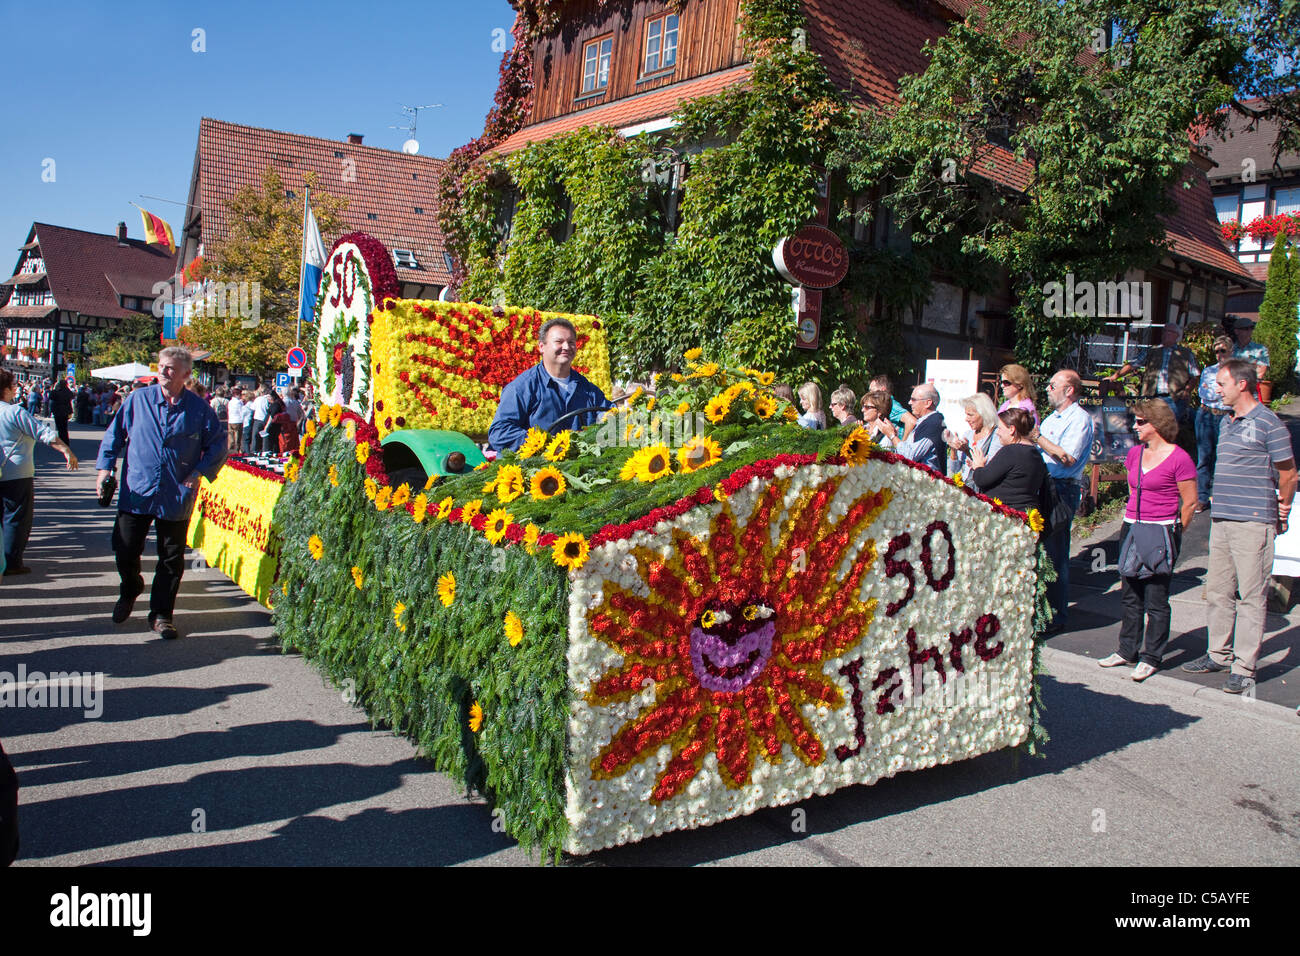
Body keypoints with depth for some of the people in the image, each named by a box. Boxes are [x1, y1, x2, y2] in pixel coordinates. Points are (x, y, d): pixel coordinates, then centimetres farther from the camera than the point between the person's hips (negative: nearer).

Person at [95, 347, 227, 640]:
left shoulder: (199, 409, -1)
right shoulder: (138, 400, 2)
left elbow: (218, 444, 6)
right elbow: (115, 433, 10)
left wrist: (199, 472, -6)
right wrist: (105, 466, 1)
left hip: (177, 496, -1)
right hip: (137, 492, 1)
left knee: (172, 559, 6)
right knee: (125, 551, 7)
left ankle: (161, 615, 20)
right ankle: (130, 591, 38)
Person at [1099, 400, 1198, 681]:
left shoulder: (1179, 458, -11)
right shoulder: (1135, 453, 9)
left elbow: (1190, 503, -7)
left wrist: (1173, 533, -1)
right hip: (1131, 528, 7)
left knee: (1156, 599, 0)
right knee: (1131, 596, 13)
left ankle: (1151, 657, 11)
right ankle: (1128, 650, 24)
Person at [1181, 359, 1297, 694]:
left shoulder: (1267, 423, -8)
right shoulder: (1226, 423, 16)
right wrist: (1219, 505, 16)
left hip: (1253, 524, -8)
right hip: (1220, 521, 8)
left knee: (1251, 597, -3)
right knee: (1218, 591, 13)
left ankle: (1244, 668, 1)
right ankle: (1219, 655, 24)